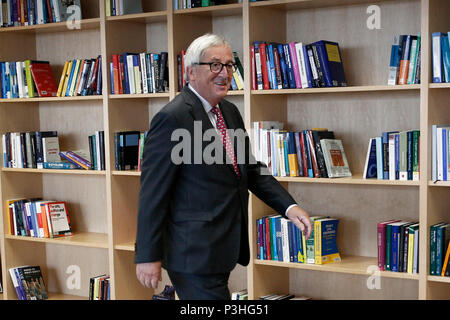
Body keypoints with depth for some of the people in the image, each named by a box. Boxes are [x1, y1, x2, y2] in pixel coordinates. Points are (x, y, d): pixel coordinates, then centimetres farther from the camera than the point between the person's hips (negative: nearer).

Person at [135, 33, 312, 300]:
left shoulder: (230, 112, 11)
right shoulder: (172, 118, -16)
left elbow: (252, 169, 16)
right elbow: (153, 191, -16)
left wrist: (289, 206, 2)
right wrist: (148, 256, -16)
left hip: (222, 248, 8)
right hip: (194, 254, -8)